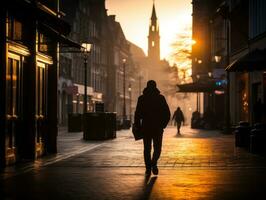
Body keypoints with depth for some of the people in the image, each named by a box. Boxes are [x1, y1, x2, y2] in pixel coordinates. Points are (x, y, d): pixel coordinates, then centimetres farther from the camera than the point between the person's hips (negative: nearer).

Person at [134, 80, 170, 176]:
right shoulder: (161, 98, 0)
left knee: (147, 148, 11)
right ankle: (154, 163, -13)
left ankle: (148, 168, 5)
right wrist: (163, 125, 8)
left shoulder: (141, 98, 0)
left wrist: (137, 126, 4)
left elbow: (137, 114, -5)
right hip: (158, 128, -1)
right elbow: (167, 114, -2)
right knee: (157, 148, 10)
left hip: (146, 127, 1)